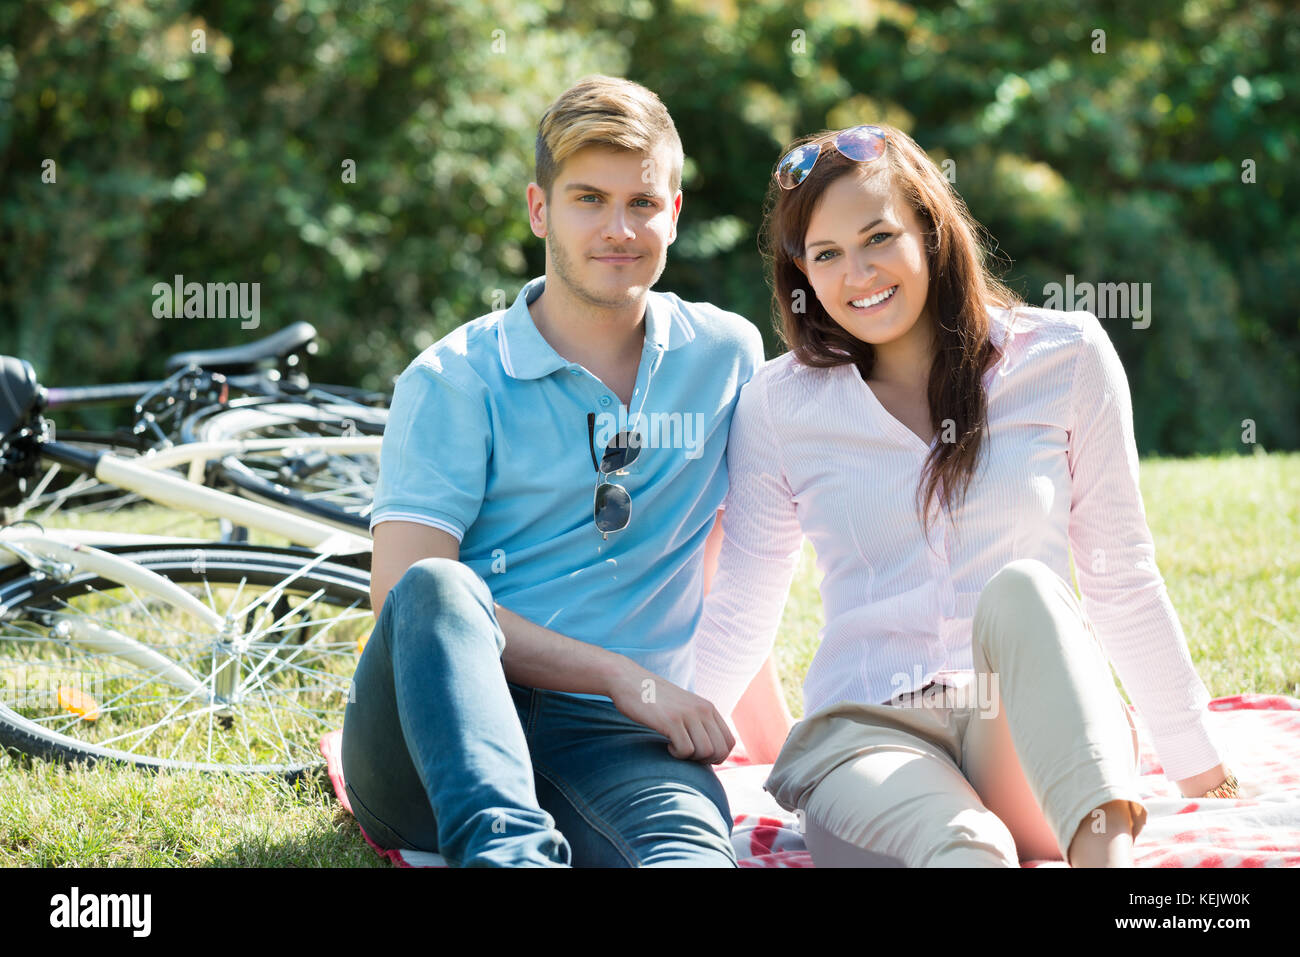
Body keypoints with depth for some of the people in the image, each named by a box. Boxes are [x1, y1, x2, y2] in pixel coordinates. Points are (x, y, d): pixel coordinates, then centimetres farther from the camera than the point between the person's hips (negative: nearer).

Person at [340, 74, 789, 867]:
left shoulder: (727, 357, 14)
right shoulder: (453, 381, 2)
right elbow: (404, 592, -9)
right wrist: (622, 675, -14)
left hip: (614, 744, 2)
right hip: (433, 743, -1)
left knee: (694, 841, -36)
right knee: (437, 589, -37)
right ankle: (509, 853, -57)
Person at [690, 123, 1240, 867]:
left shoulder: (1066, 358, 6)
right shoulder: (780, 405, 8)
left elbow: (1121, 579, 12)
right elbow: (743, 609, 17)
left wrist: (1193, 750, 16)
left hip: (1040, 750, 1)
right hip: (869, 732, 0)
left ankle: (1106, 849, -50)